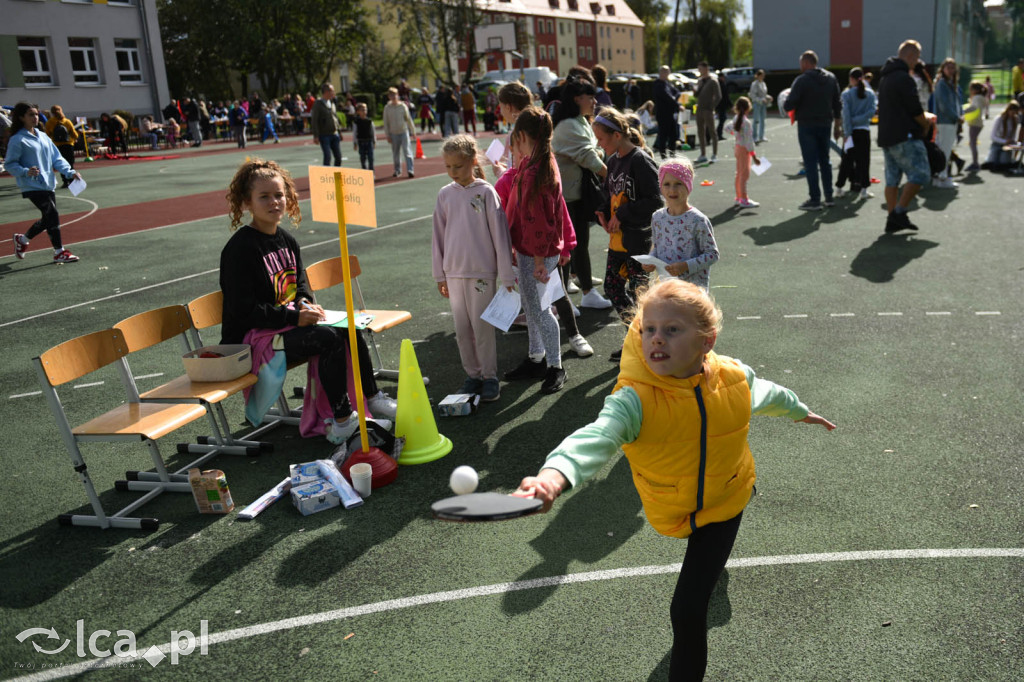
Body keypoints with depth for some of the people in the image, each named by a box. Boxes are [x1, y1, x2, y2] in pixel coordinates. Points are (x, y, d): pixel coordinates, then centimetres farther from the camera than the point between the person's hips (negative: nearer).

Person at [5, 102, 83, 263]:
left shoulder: (43, 136, 12)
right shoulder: (17, 140, -8)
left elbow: (56, 157, 13)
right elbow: (9, 164, -8)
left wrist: (69, 172, -2)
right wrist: (26, 172, -26)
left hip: (49, 184, 8)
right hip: (33, 186, -8)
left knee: (47, 220, 14)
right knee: (52, 215, -12)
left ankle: (22, 239, 37)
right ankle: (59, 252, -1)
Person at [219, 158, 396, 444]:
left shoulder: (287, 241, 11)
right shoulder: (240, 248, -15)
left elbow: (301, 286, 21)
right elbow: (244, 310, -20)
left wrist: (306, 303, -3)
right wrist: (294, 317, -24)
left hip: (288, 322, 8)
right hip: (251, 337, -8)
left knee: (350, 330, -8)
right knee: (329, 338, -26)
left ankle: (372, 397, 5)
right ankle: (341, 422, -21)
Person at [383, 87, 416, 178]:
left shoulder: (403, 106, 0)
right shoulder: (387, 108, 2)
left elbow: (408, 119, 6)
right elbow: (386, 122, 6)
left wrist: (413, 131, 7)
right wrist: (387, 135, 3)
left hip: (404, 131, -1)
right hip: (394, 133, 2)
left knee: (407, 151, -10)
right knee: (395, 153, 8)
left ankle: (410, 170, -13)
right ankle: (397, 170, 23)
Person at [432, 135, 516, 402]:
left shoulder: (486, 192, -7)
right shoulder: (445, 194, 5)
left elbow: (500, 233, -6)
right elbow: (439, 236, 11)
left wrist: (507, 275, -7)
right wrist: (440, 274, 11)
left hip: (482, 270, -4)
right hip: (454, 272, 4)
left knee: (482, 326, 1)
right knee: (462, 328, 9)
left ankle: (490, 377, 14)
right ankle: (472, 375, 23)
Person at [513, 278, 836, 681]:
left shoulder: (735, 378, -21)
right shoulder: (635, 400, -33)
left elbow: (767, 394, 4)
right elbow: (596, 438, -52)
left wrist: (799, 411, 25)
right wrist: (553, 477, -73)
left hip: (723, 500, 0)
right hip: (670, 509, 1)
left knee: (688, 607, -11)